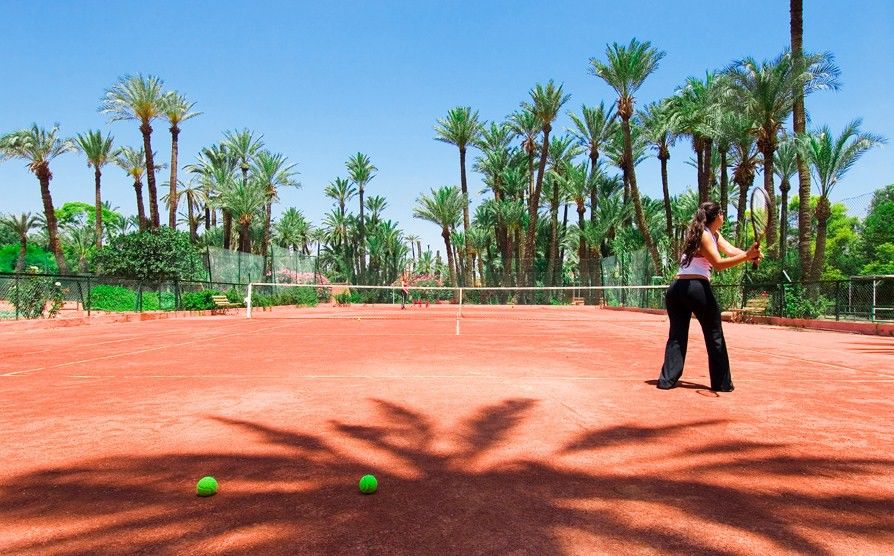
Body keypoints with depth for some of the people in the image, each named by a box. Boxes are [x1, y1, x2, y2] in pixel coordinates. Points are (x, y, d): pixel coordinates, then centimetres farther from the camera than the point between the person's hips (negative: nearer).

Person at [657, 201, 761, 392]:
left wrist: (750, 254, -13)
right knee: (715, 337, 4)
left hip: (676, 288, 8)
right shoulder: (703, 235, -7)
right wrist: (746, 256, -27)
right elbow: (718, 264, -16)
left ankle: (667, 379, 1)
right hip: (697, 287, -8)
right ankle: (721, 383, 10)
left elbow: (731, 250, 6)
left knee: (676, 337, 6)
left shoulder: (714, 234, 20)